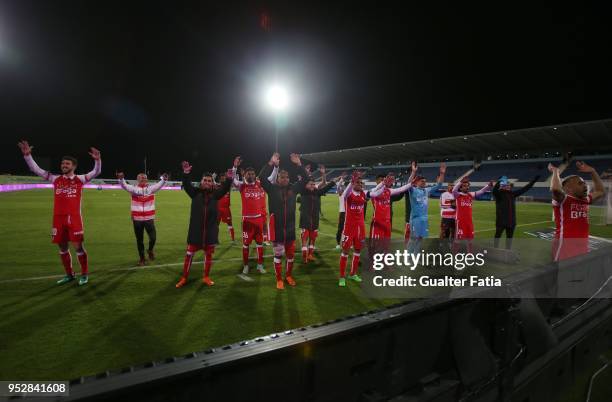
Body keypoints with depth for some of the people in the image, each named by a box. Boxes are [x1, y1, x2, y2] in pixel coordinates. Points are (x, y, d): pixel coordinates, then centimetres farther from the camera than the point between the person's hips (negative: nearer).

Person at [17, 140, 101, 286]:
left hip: (74, 218, -4)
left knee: (78, 246, -4)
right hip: (58, 218, 4)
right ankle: (69, 274, 25)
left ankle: (84, 274, 10)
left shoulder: (80, 179, 1)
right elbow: (36, 170, 11)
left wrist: (97, 160, -27)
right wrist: (27, 155, 0)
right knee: (62, 248, 11)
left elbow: (96, 172, -10)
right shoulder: (55, 179, 10)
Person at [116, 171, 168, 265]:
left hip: (149, 218, 0)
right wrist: (121, 179, -34)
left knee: (153, 237, -6)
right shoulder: (134, 189, 2)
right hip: (137, 219, 0)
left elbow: (159, 185, -13)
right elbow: (125, 186, -12)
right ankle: (142, 258, 27)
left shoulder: (151, 188, 2)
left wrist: (163, 179, -35)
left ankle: (150, 250, 27)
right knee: (139, 240, 10)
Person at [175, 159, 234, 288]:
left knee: (209, 254, 11)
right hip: (196, 230, -1)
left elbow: (225, 188, -10)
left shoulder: (215, 194, 2)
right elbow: (186, 185, -12)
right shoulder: (195, 193, 1)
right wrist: (186, 173, -28)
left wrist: (229, 178, -28)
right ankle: (184, 278, 19)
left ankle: (206, 277, 26)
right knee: (189, 253, 6)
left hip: (211, 230, 1)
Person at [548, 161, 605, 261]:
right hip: (565, 245, -9)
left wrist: (592, 172, 25)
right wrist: (555, 171, -14)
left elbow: (600, 191, 31)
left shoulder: (585, 200, 16)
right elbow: (555, 189, -31)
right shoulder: (562, 199, -9)